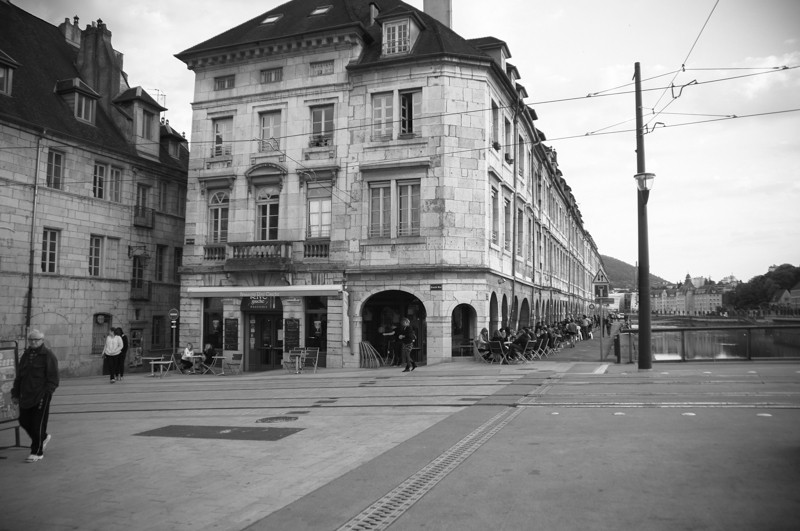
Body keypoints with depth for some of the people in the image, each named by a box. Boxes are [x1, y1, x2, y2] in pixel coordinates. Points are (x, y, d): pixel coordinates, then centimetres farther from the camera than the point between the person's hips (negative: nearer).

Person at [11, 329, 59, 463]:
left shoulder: (48, 356, -7)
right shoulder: (26, 355, 12)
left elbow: (53, 378, -10)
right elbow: (19, 376, 18)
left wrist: (47, 393, -17)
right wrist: (15, 393, 13)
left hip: (41, 396, -7)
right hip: (26, 395, 7)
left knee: (38, 424, -2)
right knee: (24, 422, 11)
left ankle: (37, 453, 9)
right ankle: (44, 437, 36)